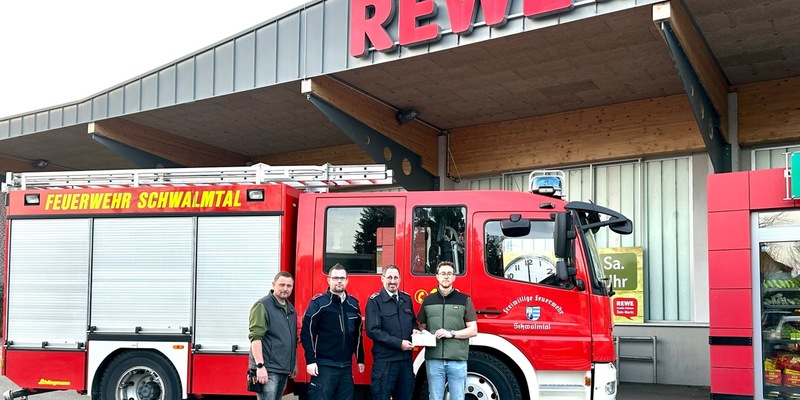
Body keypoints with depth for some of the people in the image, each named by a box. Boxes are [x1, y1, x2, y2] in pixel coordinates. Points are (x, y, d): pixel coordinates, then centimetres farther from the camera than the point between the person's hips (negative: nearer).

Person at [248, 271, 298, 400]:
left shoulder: (290, 308, 16)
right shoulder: (263, 306, -9)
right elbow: (255, 337, -17)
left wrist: (295, 364, 22)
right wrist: (260, 366, -23)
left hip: (284, 370, 8)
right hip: (268, 370, -8)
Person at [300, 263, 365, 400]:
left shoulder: (353, 304, 11)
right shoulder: (318, 303, -6)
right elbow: (307, 333, -8)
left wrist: (360, 359, 17)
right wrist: (310, 361, -14)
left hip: (346, 367, 6)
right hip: (324, 366, -5)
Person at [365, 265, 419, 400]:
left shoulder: (406, 299, 13)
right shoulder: (375, 300, -6)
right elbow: (373, 330, -13)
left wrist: (414, 330, 2)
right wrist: (399, 343, -15)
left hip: (406, 358, 6)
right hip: (384, 360, -6)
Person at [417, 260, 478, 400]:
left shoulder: (464, 300, 5)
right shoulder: (428, 300, 12)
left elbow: (473, 330, 2)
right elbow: (422, 327, 18)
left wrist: (451, 334, -12)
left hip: (458, 359, -2)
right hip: (434, 359, 2)